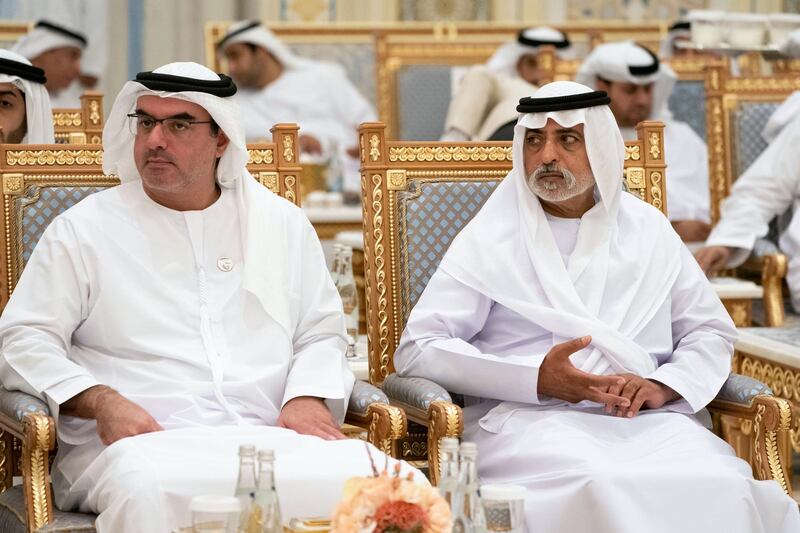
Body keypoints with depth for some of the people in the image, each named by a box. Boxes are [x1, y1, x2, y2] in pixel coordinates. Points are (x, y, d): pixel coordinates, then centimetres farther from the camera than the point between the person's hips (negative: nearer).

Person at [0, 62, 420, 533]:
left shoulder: (282, 223, 21)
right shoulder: (83, 230, 11)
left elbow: (321, 333, 22)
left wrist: (308, 396, -1)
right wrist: (101, 402, -12)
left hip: (268, 438, 3)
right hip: (142, 442, -3)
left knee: (370, 476, -29)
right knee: (145, 492, -42)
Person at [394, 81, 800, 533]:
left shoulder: (649, 230, 17)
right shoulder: (490, 238, 7)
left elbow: (711, 331, 20)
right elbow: (417, 350, 1)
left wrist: (662, 385, -3)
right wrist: (535, 378, -12)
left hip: (646, 422, 3)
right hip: (529, 419, -3)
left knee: (718, 490, -31)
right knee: (603, 489, -38)